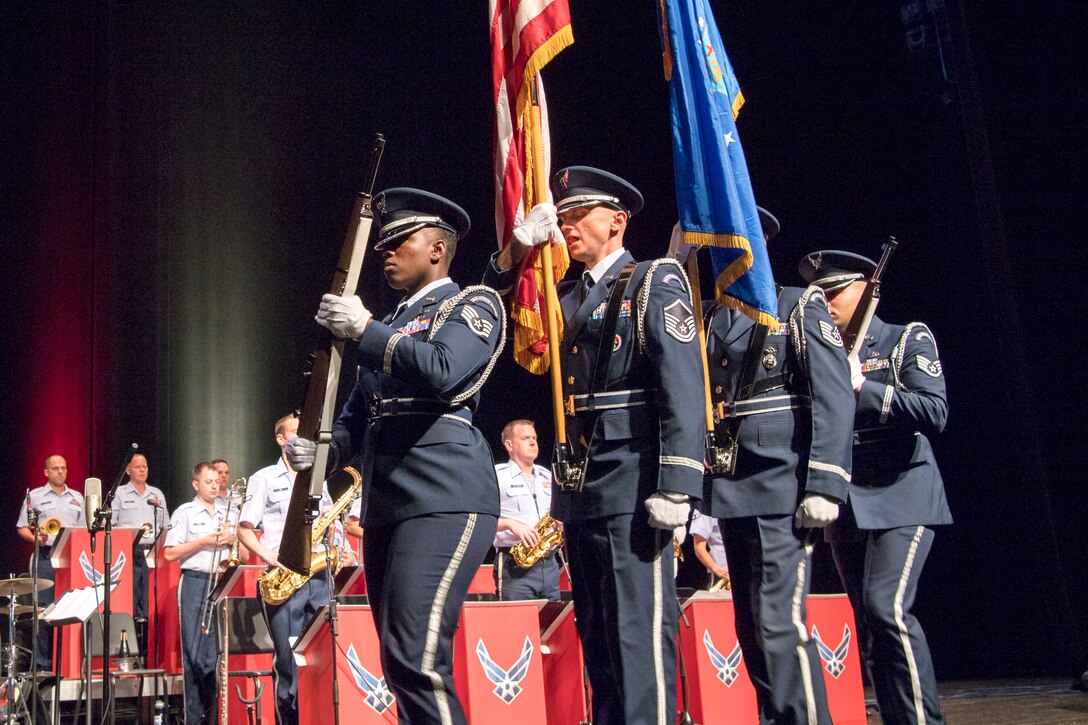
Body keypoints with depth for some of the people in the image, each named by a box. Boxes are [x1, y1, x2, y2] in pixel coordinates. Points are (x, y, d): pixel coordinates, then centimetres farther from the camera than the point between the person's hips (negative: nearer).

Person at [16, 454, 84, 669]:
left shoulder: (77, 498, 18)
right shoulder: (35, 496, 8)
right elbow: (22, 528, 5)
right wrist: (35, 539, -13)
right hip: (45, 557, -3)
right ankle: (43, 663, 1)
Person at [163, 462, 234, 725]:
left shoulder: (229, 513, 16)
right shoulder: (184, 513, 3)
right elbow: (169, 554, -4)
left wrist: (232, 539, -4)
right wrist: (203, 541, -12)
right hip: (195, 583, -4)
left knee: (220, 651, 3)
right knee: (195, 653, -4)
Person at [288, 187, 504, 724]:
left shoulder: (473, 306, 3)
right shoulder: (392, 326, 25)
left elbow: (441, 369, -17)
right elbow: (356, 419, 23)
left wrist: (366, 331, -9)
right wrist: (318, 447, 3)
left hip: (443, 498, -8)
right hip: (384, 506, 8)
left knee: (417, 659, -18)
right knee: (401, 664, 9)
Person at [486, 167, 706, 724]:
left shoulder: (653, 281, -1)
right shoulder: (565, 296, 20)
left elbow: (683, 388, -11)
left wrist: (676, 486, -20)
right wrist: (515, 251, 7)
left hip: (630, 482, -7)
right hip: (577, 487, 7)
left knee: (637, 633, -8)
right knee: (596, 634, 11)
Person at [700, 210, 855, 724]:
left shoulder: (800, 306, 2)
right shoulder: (707, 317, 18)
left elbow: (833, 398, -8)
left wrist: (825, 486, -16)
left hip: (781, 486, -6)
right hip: (729, 491, 6)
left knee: (780, 623, -14)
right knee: (751, 630, 10)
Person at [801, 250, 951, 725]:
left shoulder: (909, 340, 2)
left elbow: (935, 413, -12)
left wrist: (861, 385, -17)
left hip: (900, 497, -5)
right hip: (846, 507, 6)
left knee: (887, 609, -20)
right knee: (868, 626, 5)